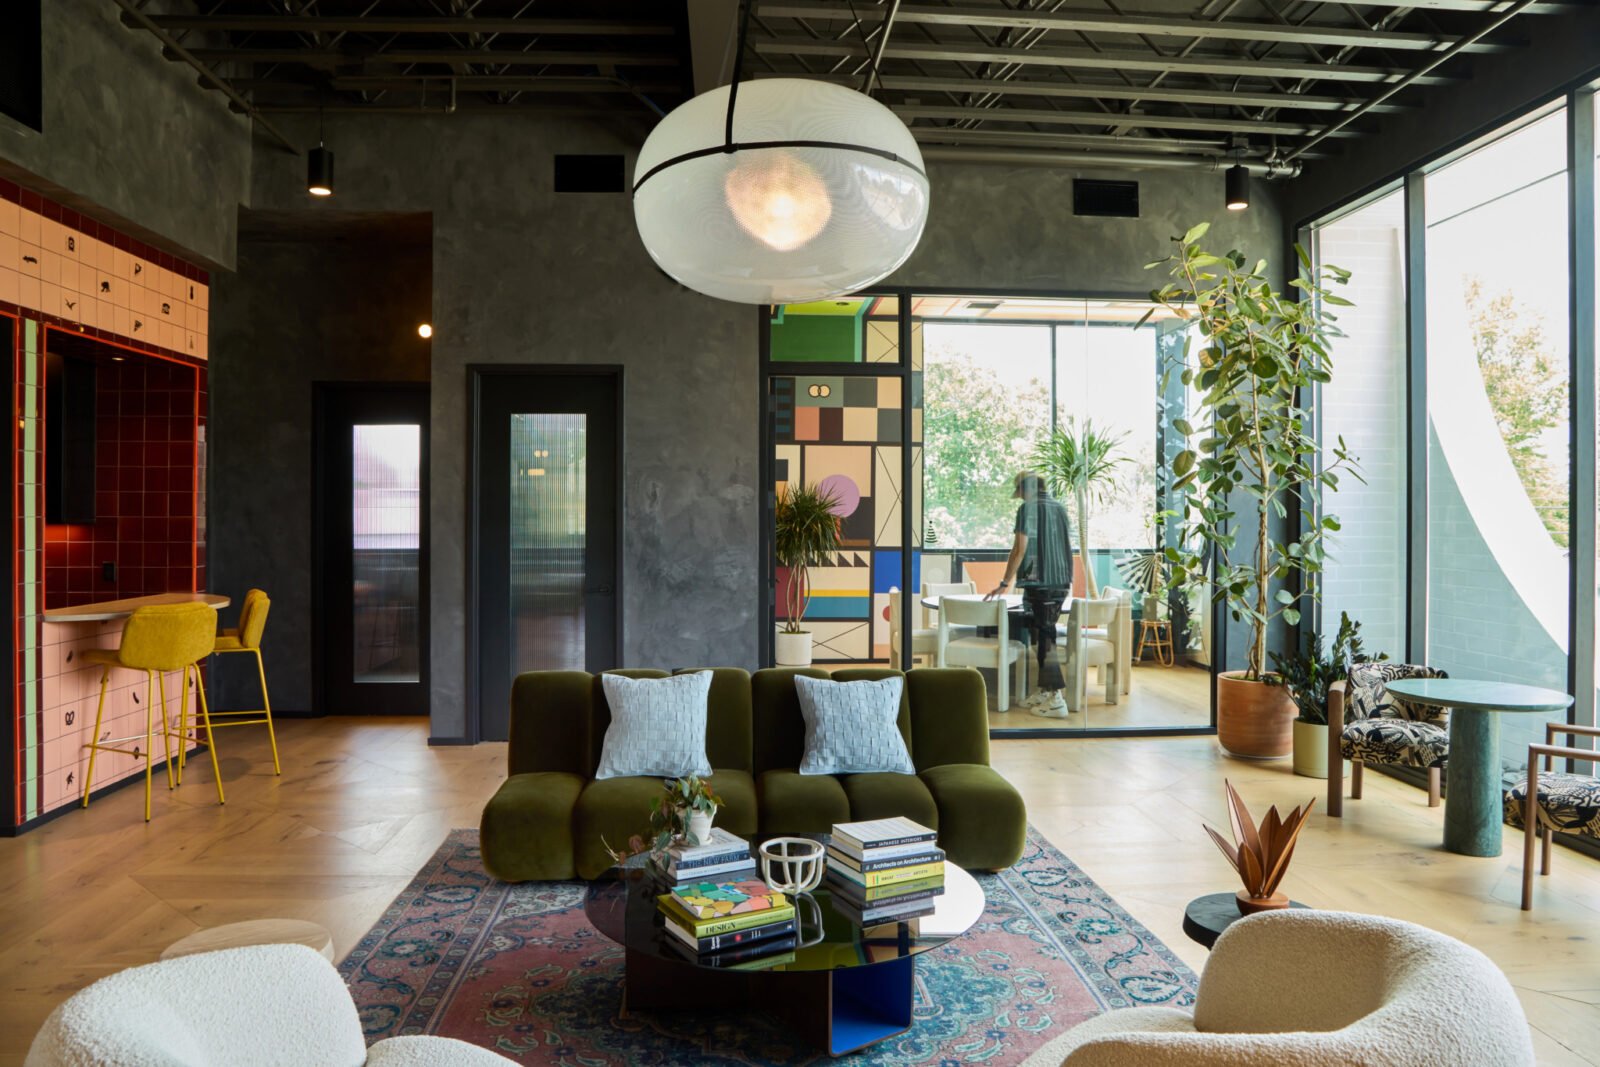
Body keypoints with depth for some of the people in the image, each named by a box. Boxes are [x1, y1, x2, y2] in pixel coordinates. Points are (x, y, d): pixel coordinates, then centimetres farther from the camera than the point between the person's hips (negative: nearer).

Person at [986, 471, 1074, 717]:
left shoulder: (1028, 508, -7)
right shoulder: (1060, 508, 14)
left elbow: (1020, 549, -11)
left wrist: (1005, 583, -5)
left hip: (1039, 582, -7)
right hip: (1061, 582, 7)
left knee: (1043, 637, -4)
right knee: (1045, 633, 14)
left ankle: (1056, 699, -6)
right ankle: (1044, 691, 18)